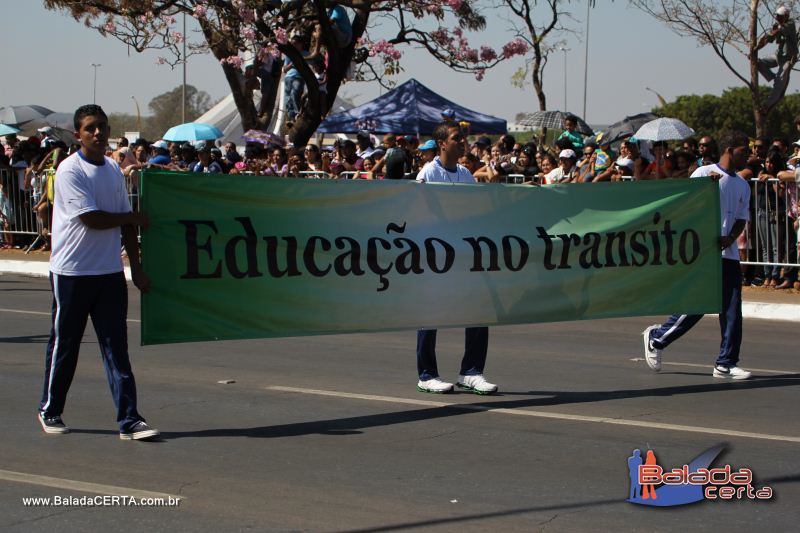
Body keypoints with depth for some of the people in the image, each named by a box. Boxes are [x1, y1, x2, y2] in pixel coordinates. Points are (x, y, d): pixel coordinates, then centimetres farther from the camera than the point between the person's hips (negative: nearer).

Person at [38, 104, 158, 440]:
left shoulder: (114, 170, 10)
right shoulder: (69, 170, -11)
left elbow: (126, 225, 13)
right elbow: (93, 219, -18)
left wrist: (136, 267, 10)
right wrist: (135, 218, -5)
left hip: (110, 272, 5)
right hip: (71, 271, -5)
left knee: (116, 346, 0)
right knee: (64, 345, 7)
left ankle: (129, 420, -2)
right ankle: (49, 411, 24)